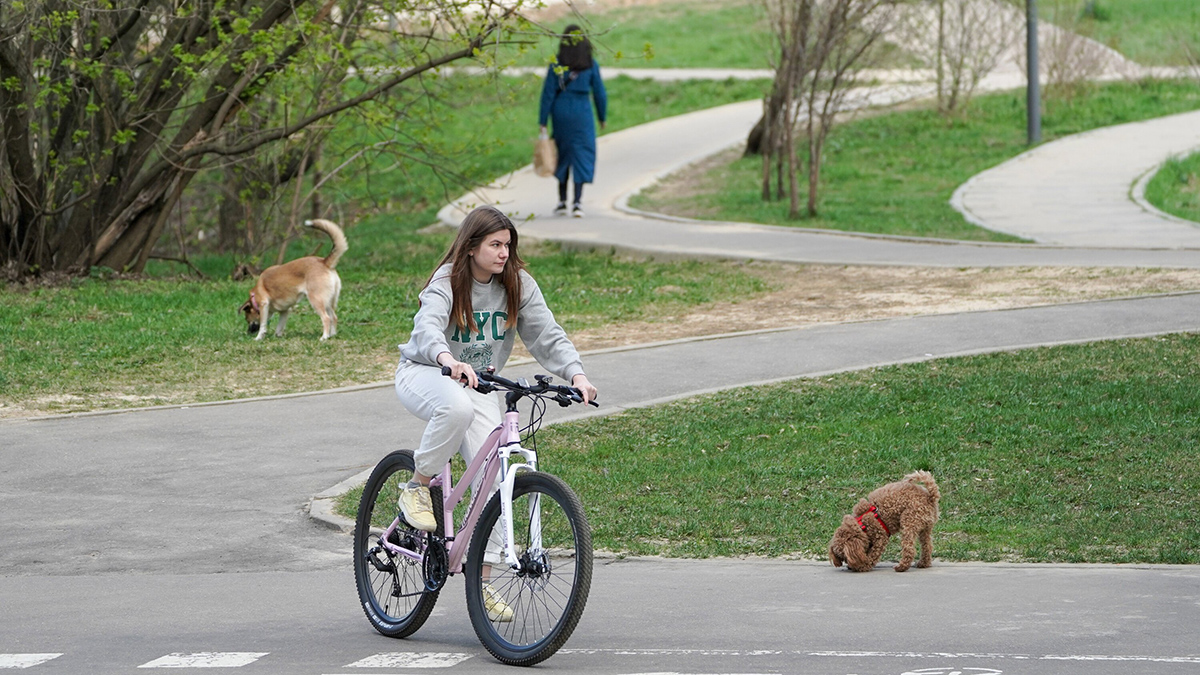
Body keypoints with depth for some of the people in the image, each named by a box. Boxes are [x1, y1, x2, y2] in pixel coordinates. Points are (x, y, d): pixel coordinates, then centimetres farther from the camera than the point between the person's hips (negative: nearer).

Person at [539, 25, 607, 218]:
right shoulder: (590, 65, -3)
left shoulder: (557, 65, -4)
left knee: (562, 155, 15)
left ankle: (562, 201, 19)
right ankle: (577, 201, -7)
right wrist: (602, 117, 15)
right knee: (582, 155, 4)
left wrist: (542, 122, -2)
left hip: (561, 114, 1)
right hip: (582, 114, -1)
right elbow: (599, 93, 1)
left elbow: (548, 93, -5)